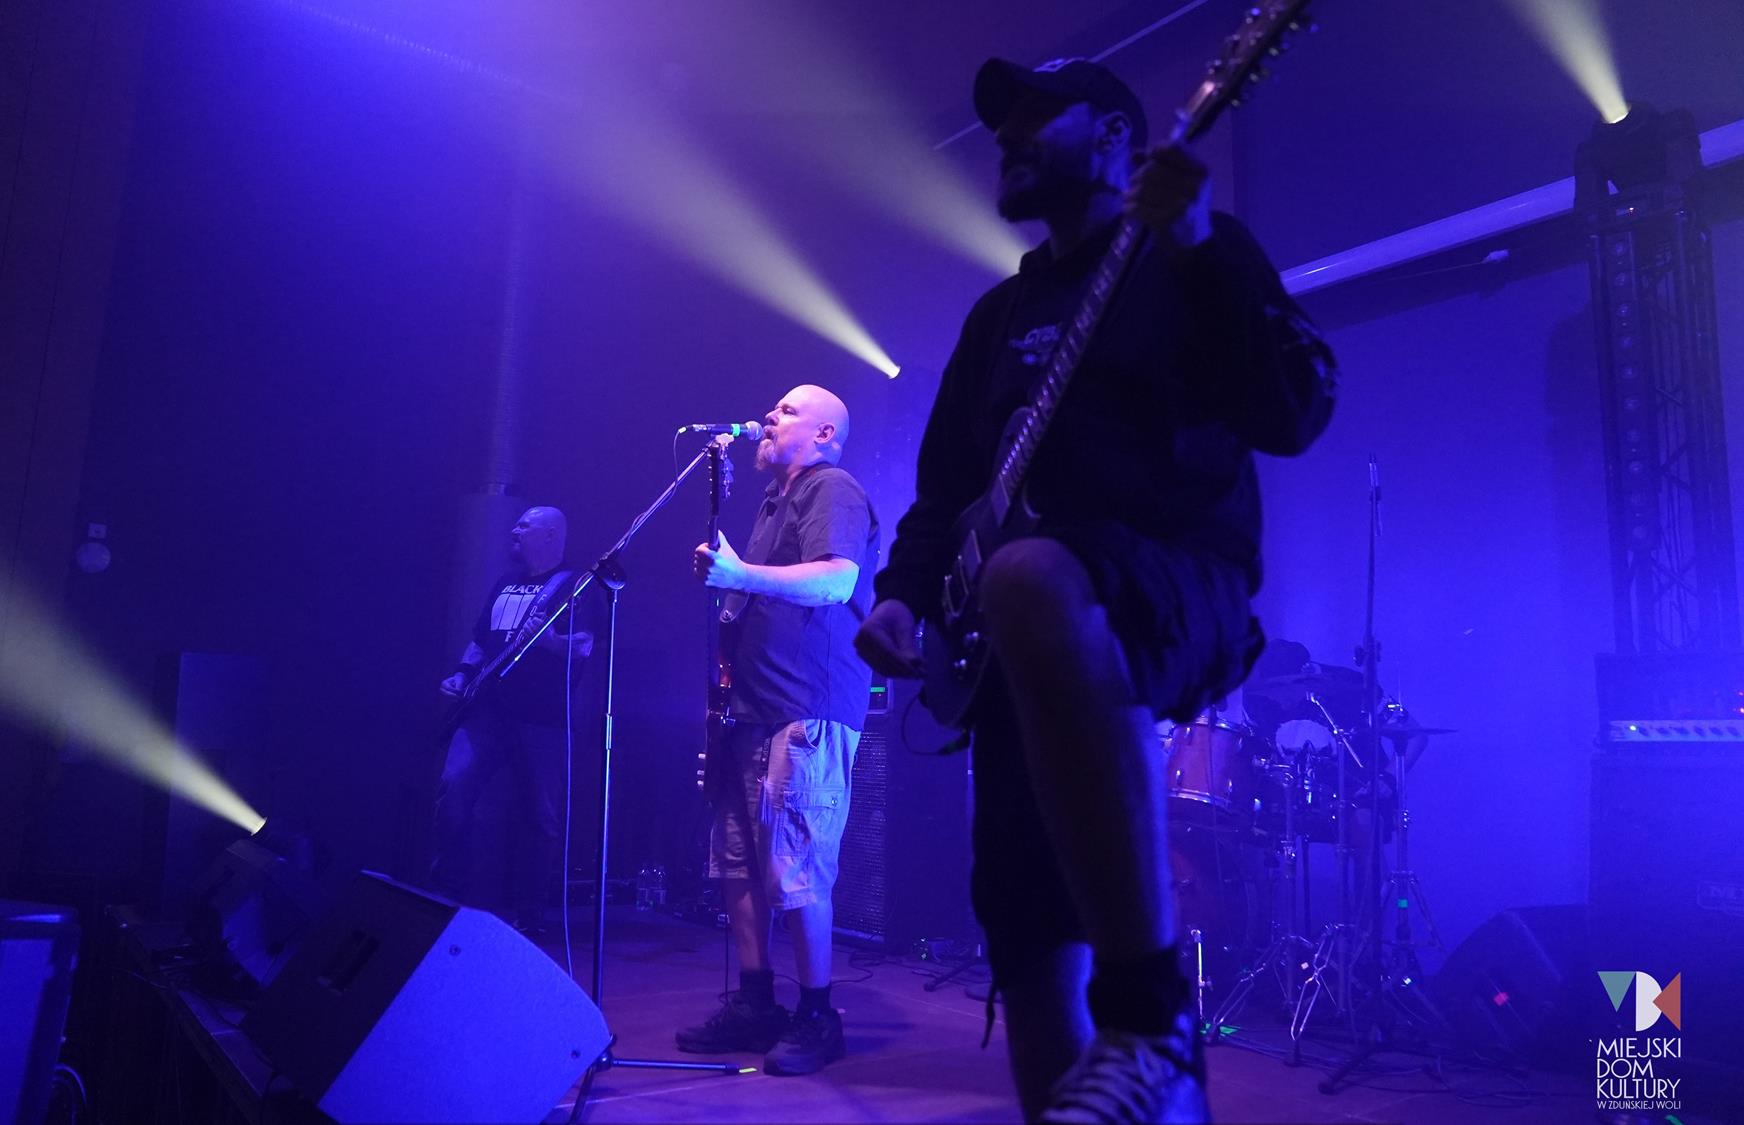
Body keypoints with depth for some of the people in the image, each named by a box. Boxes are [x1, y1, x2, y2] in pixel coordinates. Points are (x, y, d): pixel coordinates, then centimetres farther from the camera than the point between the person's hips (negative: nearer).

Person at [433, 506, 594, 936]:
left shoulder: (573, 585, 1)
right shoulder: (505, 583, 22)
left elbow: (585, 646, -12)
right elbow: (480, 639, 26)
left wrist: (548, 639, -30)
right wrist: (461, 675, 11)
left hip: (542, 715, -5)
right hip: (489, 707, 5)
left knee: (541, 816, -3)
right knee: (454, 785, -12)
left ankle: (529, 915, 9)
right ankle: (447, 895, 1)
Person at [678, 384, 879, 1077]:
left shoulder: (832, 489, -5)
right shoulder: (777, 500, 24)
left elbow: (837, 580, -24)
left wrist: (739, 574, -33)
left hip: (807, 711, -9)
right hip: (754, 709, 9)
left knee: (794, 872, -8)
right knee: (737, 864, 10)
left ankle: (817, 1018, 5)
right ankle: (754, 1003, 20)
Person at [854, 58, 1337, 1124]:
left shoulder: (1194, 258, 9)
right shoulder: (1000, 312, 26)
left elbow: (1294, 416, -7)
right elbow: (945, 483, 23)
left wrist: (1198, 250, -17)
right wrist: (905, 595, 5)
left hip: (1179, 584, -6)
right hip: (1026, 636, 7)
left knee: (1029, 580, -41)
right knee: (1026, 930, 0)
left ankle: (1153, 1027, -36)